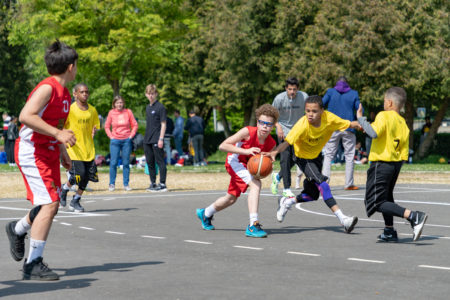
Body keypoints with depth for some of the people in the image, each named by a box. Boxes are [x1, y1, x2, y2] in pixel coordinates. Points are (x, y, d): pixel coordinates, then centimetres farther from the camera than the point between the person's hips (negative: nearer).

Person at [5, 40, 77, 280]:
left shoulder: (64, 93, 11)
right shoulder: (47, 88, -19)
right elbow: (25, 116, -31)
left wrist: (63, 152, 20)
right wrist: (58, 134, -32)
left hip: (49, 152, 9)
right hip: (32, 152, -9)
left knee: (51, 204, 15)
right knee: (49, 204, -16)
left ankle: (17, 229, 43)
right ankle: (33, 265, -10)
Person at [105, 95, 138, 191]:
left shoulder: (128, 112, 2)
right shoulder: (111, 113, 2)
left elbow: (135, 125, 7)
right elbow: (107, 126, 10)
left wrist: (131, 136, -2)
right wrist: (111, 136, -1)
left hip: (126, 140, 0)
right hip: (115, 141, 0)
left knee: (126, 163, 3)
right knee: (113, 162, -4)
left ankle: (126, 184, 9)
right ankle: (112, 184, 5)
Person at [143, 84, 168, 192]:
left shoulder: (160, 107, -8)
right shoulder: (148, 107, 15)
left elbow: (163, 124, -11)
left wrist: (161, 139, -17)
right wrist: (147, 137, 17)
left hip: (156, 140, -8)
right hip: (147, 140, 8)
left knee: (160, 161, -5)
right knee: (150, 162, 12)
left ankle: (162, 184, -3)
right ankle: (153, 184, 21)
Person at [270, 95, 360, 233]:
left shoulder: (329, 118, -22)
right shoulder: (302, 125, -32)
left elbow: (348, 124, -11)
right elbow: (287, 142, -40)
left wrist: (358, 125, -29)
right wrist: (275, 151, -57)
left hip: (317, 155, 6)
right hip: (304, 158, -5)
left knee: (313, 195, 11)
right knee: (322, 184, -24)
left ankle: (287, 202, 37)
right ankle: (342, 219, -24)